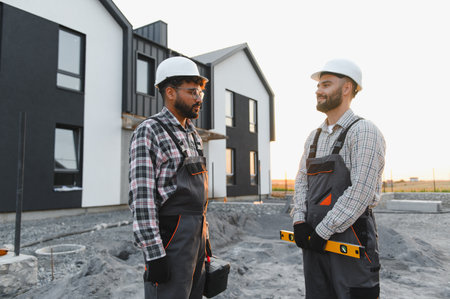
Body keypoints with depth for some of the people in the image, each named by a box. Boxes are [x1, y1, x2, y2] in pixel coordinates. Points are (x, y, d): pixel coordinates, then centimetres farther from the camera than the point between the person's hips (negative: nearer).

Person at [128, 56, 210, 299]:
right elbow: (141, 198, -17)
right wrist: (154, 255, -20)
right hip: (170, 238, -8)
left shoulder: (193, 136, 14)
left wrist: (204, 237, 18)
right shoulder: (148, 132, -11)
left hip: (195, 235, 8)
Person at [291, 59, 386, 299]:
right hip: (314, 236, 7)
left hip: (348, 236, -6)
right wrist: (299, 221, -2)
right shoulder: (314, 137, 14)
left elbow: (361, 192, -18)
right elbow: (301, 180, 13)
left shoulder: (364, 131, -9)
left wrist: (323, 231, -16)